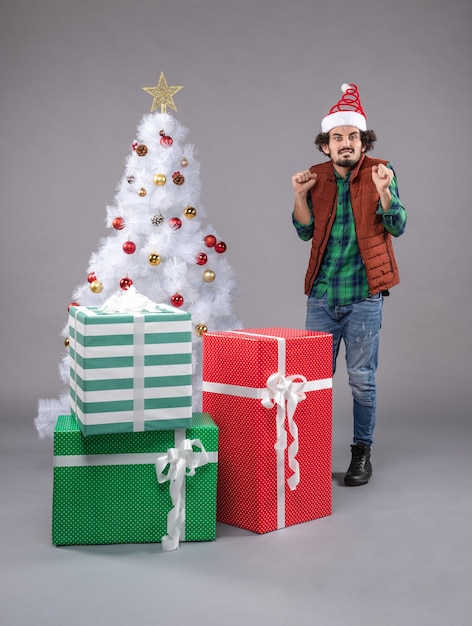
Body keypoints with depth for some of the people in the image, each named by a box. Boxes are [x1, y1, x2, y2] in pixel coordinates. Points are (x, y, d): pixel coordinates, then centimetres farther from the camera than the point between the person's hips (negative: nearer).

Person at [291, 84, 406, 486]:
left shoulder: (380, 172, -2)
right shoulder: (316, 177, 6)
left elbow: (397, 227, -8)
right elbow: (306, 232, 7)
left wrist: (383, 191, -24)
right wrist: (300, 196, -8)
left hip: (364, 294, -3)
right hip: (321, 293, 3)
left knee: (362, 378, 3)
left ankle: (362, 452, 18)